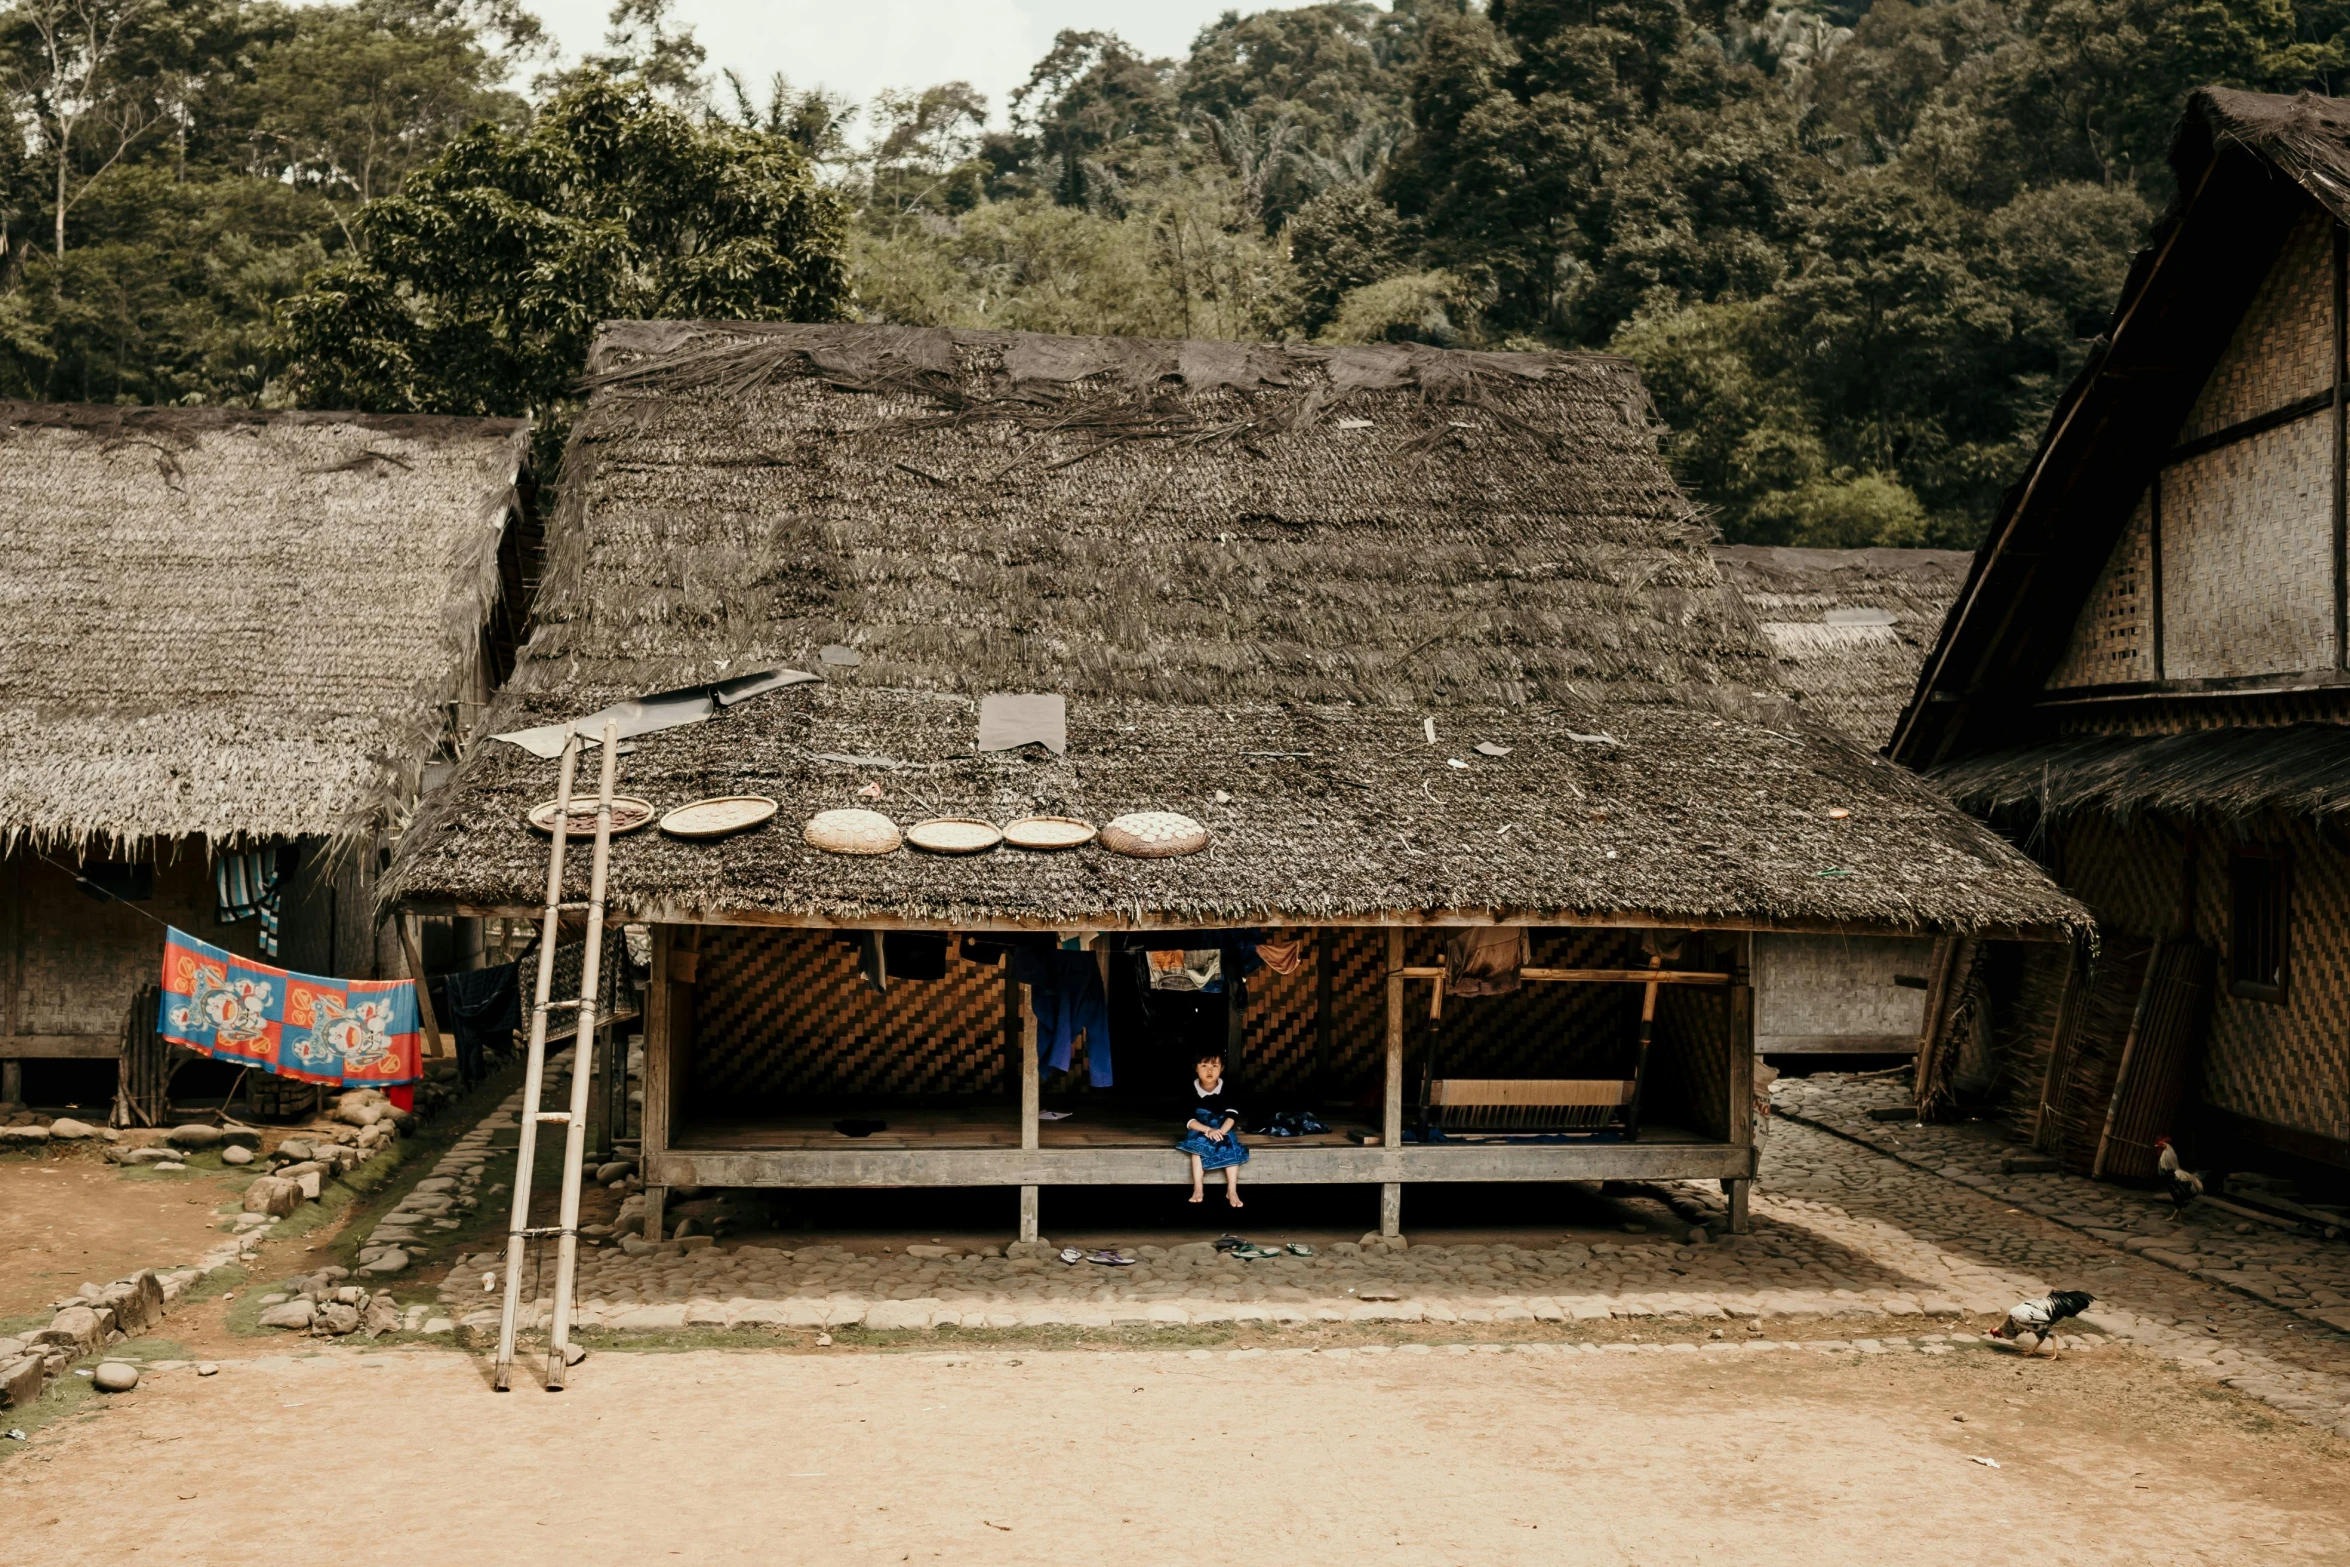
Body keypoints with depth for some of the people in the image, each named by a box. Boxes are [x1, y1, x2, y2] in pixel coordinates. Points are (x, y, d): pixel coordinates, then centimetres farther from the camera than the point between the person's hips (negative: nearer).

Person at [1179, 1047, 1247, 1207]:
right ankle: (1198, 1189, -33)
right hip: (1199, 1129, -1)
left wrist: (1221, 1131, -38)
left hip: (1223, 1129, 1)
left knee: (1231, 1146, -28)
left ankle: (1232, 1191, -26)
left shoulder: (1227, 1089, -10)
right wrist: (1207, 1130, -35)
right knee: (1197, 1144, -32)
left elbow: (1232, 1115, -19)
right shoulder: (1191, 1090, -13)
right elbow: (1188, 1120, -19)